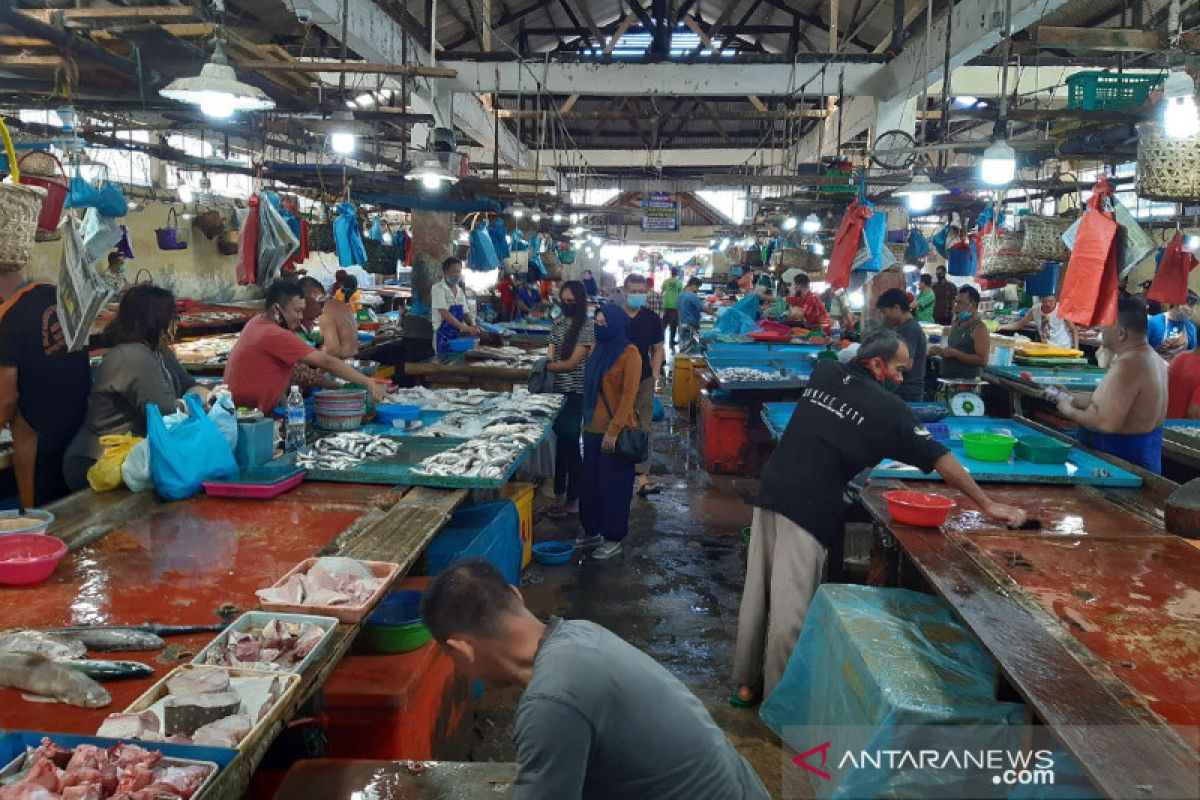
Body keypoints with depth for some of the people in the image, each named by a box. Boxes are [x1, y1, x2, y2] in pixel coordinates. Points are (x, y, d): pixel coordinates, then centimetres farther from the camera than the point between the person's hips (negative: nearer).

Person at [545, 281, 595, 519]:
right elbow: (551, 354, 10)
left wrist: (546, 366, -11)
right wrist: (547, 362, -10)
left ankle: (573, 500, 9)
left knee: (569, 442, -2)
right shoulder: (558, 323, 10)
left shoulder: (586, 327, -11)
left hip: (575, 393, -6)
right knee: (561, 441, 12)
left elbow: (572, 362, -14)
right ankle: (560, 494, 23)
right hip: (558, 390, 6)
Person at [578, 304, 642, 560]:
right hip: (594, 428, 7)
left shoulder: (629, 353, -13)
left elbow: (629, 395, -17)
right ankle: (592, 531, 29)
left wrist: (614, 430, -20)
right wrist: (586, 421, 13)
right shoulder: (599, 349, 9)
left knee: (613, 484, 3)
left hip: (616, 431, -7)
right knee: (590, 481, 14)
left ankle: (613, 539, 16)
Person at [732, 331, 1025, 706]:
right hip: (808, 506, -6)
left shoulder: (823, 373, 10)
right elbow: (938, 458, 0)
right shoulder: (886, 406, -5)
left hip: (772, 489, 7)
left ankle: (747, 683, 25)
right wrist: (987, 504, 10)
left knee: (758, 591, 13)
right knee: (792, 606, 1)